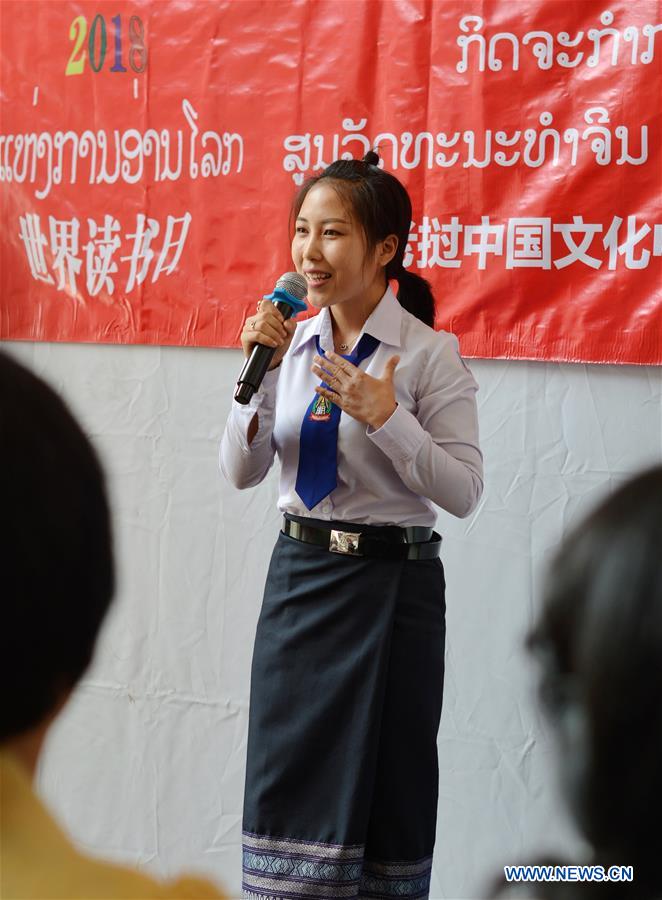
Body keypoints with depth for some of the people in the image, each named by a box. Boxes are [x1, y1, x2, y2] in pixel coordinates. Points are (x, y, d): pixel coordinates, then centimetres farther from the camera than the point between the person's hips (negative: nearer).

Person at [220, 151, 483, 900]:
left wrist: (386, 417, -24)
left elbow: (464, 492, -14)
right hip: (299, 572, 5)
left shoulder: (429, 355, -10)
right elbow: (242, 473, 3)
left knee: (381, 784, 7)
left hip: (391, 583, -4)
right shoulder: (294, 343, 4)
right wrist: (259, 375, -9)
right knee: (287, 779, 9)